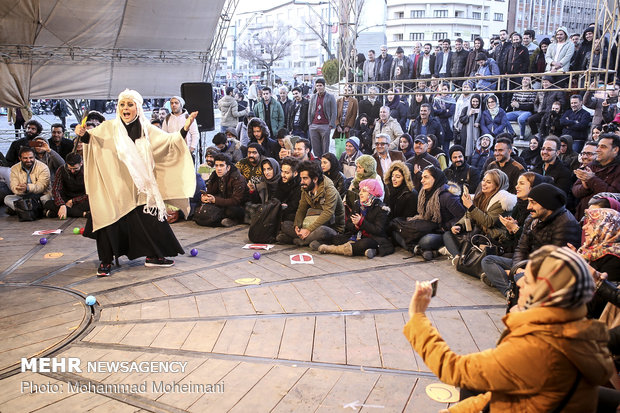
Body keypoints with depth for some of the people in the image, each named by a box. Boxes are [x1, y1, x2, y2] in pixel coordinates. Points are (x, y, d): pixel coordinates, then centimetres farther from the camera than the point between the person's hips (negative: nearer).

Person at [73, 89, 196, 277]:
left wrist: (185, 128, -5)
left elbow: (169, 141, 7)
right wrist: (83, 134, -33)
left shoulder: (146, 129, 6)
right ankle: (106, 261, 15)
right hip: (114, 186, -2)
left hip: (139, 187, 2)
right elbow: (92, 138, -12)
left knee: (150, 219, 3)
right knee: (110, 221, -1)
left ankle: (153, 256, 21)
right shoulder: (109, 128, -1)